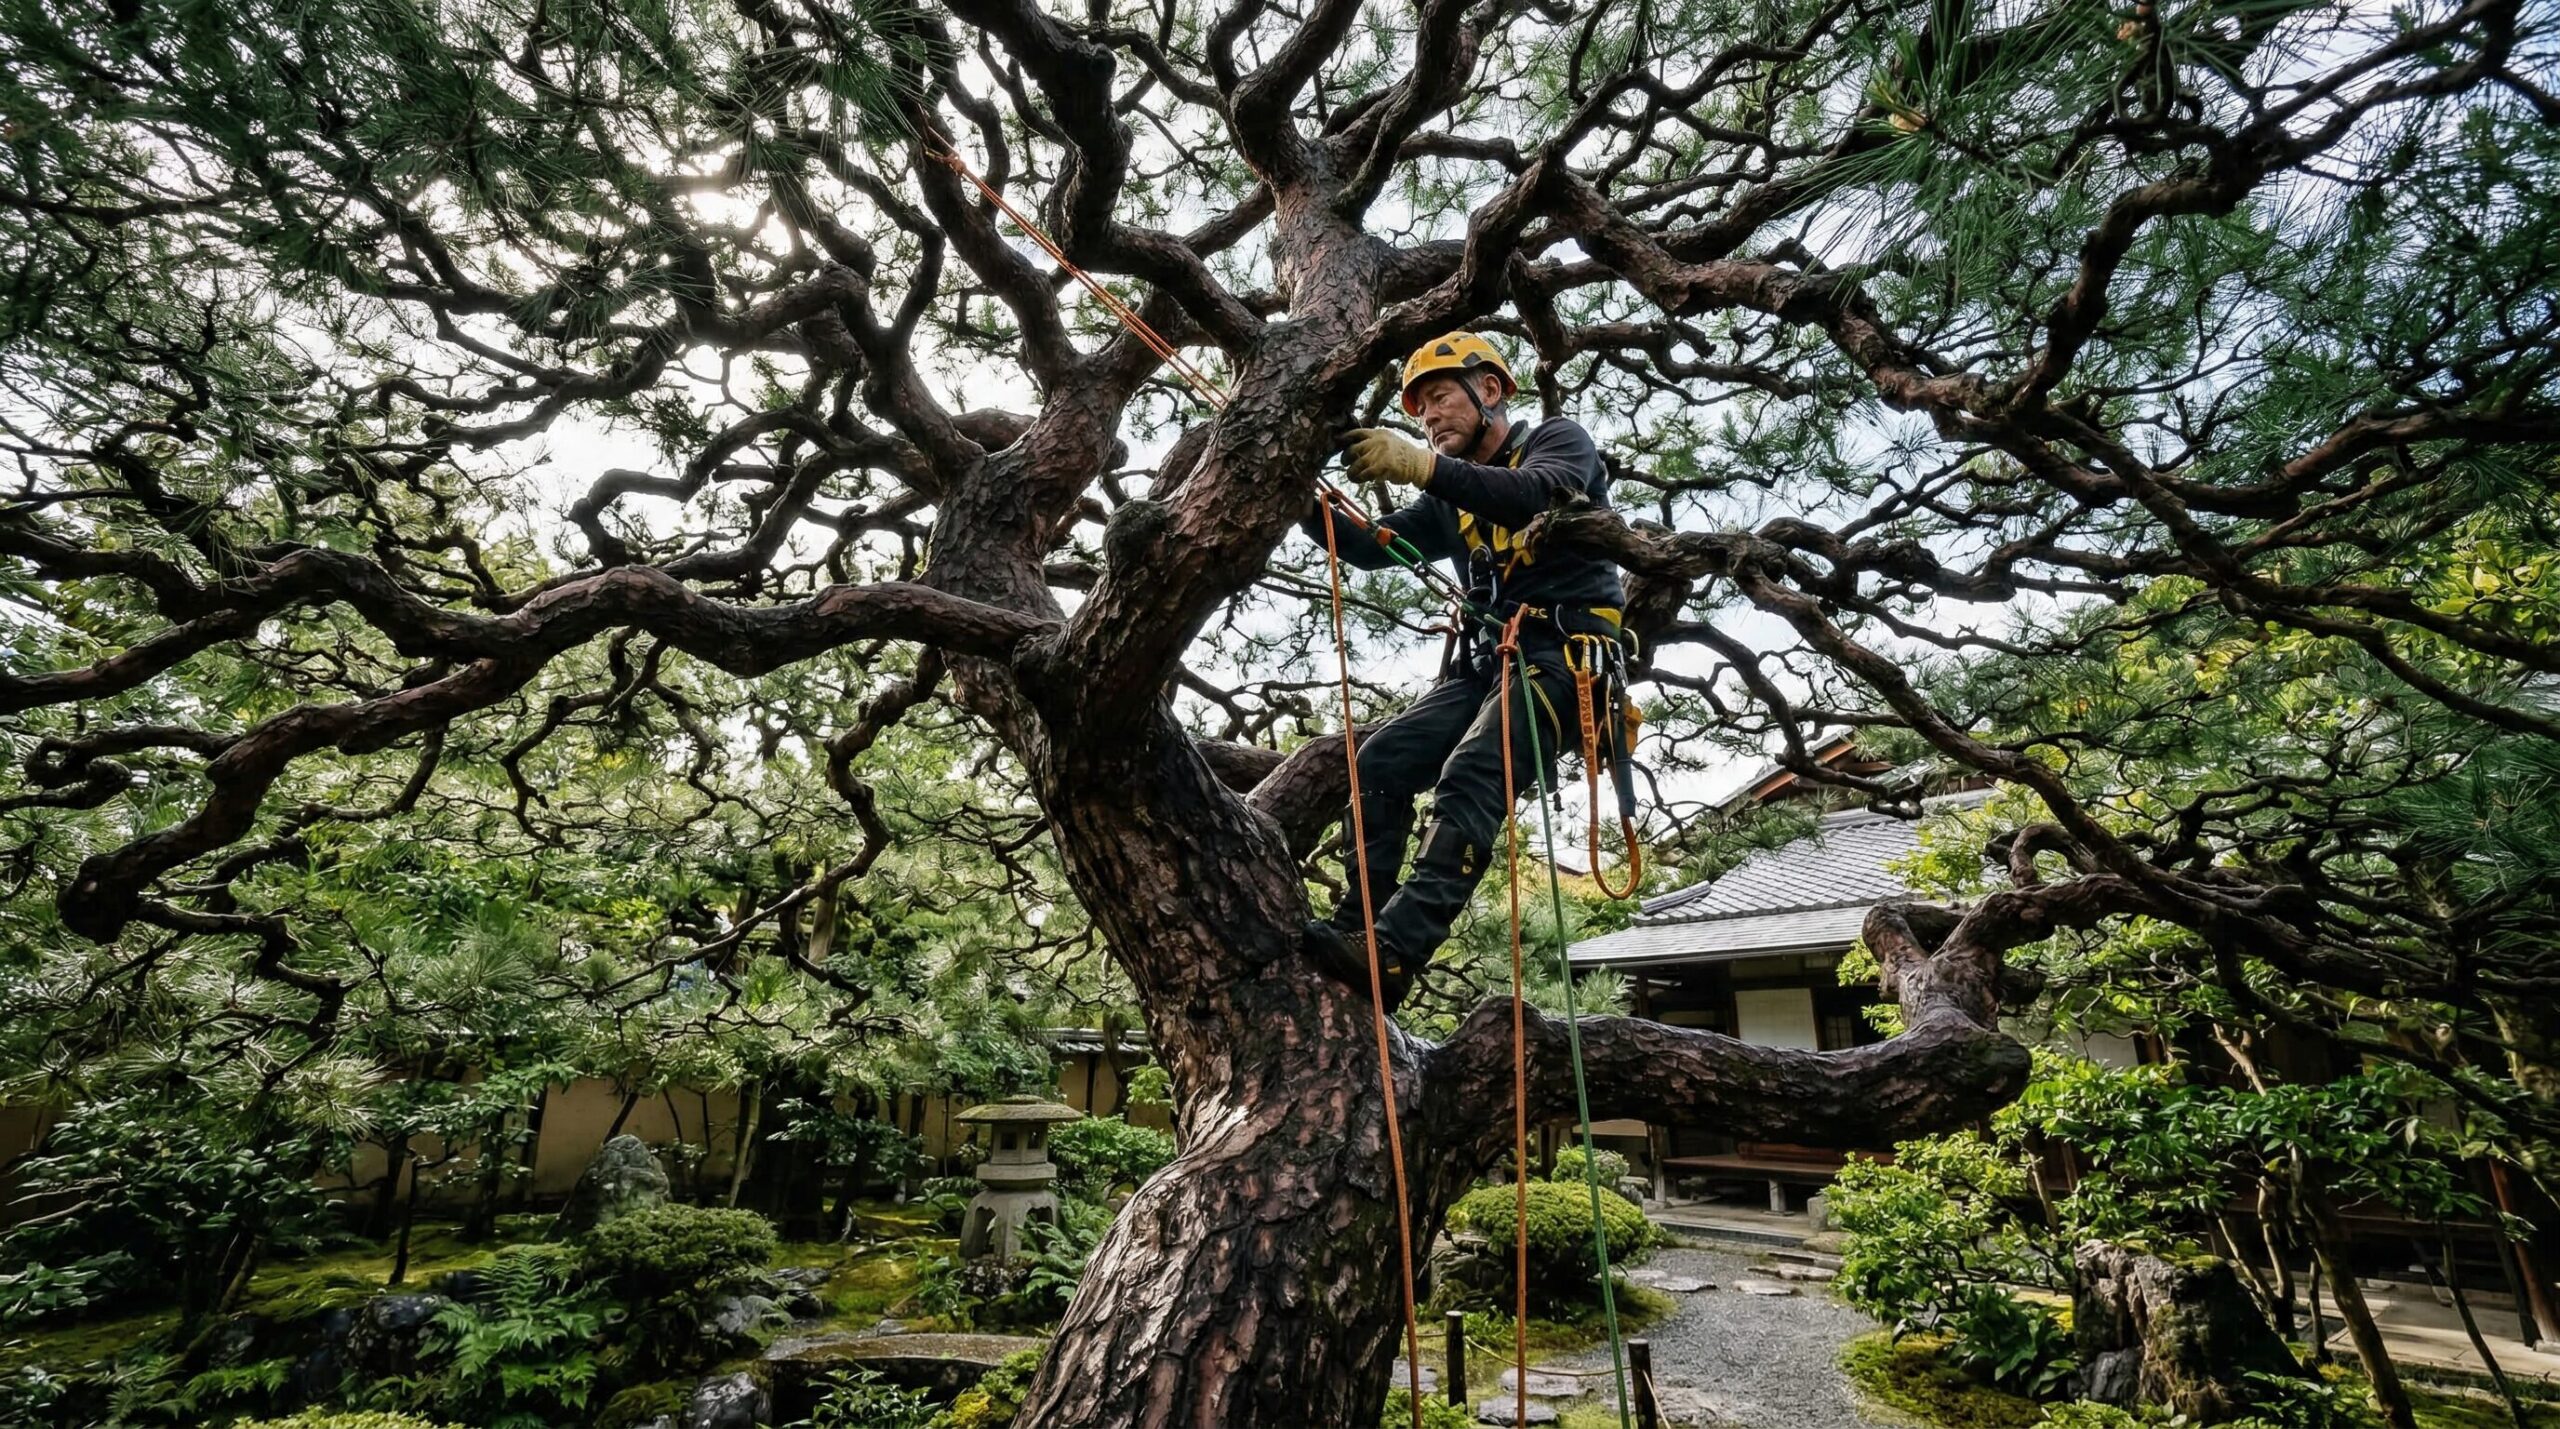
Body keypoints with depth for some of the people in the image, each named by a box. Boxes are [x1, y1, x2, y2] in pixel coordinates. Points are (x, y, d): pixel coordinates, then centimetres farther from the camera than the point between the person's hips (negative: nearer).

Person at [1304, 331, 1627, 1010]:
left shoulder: (1558, 439, 4)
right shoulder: (1452, 498, 24)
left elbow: (1537, 497, -20)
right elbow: (1373, 546, 14)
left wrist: (1422, 465, -33)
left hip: (1561, 652, -7)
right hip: (1484, 659, 7)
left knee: (1468, 778, -28)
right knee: (1380, 761, -11)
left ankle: (1393, 954, -37)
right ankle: (1357, 924, -11)